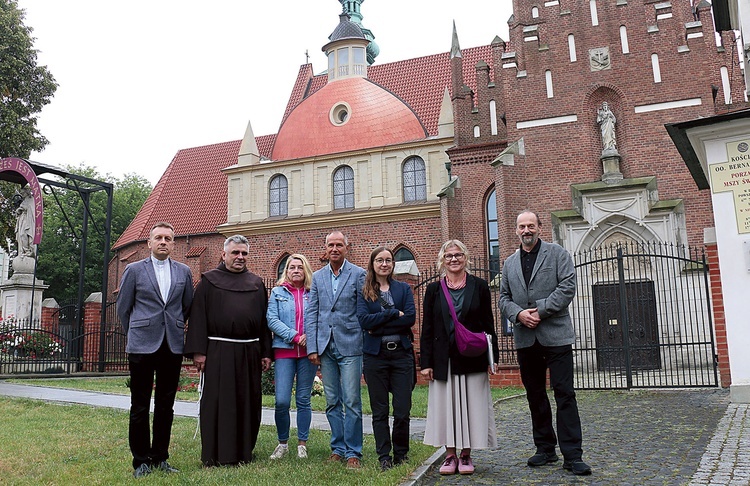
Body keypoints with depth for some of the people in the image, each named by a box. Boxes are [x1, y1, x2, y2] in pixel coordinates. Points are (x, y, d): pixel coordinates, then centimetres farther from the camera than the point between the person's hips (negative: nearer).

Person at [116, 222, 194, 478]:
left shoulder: (184, 272, 8)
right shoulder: (134, 270, 3)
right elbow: (123, 307, 9)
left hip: (173, 347, 2)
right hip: (142, 347, -2)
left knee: (166, 406, 8)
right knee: (140, 406, 3)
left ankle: (160, 457, 19)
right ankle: (141, 460, 13)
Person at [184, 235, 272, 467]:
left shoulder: (256, 283, 13)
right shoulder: (209, 281, 4)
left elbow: (264, 319, 12)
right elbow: (198, 316, -2)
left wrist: (266, 352, 5)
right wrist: (198, 351, -10)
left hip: (249, 352, 4)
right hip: (218, 352, -3)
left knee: (247, 401, 8)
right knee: (217, 402, 0)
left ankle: (244, 451, 19)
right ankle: (216, 454, 9)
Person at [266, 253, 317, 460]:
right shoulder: (277, 292, 8)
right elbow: (272, 320, -2)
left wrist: (310, 336, -15)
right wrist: (295, 337, -12)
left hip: (308, 351, 1)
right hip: (284, 351, 0)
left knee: (304, 400, 6)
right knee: (282, 401, -6)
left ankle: (302, 444, 18)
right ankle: (282, 443, 13)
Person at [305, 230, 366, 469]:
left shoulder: (358, 274, 0)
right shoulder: (317, 277, 11)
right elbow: (311, 313, 9)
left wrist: (366, 346, -6)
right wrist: (312, 347, 1)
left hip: (350, 346, -4)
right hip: (325, 347, 4)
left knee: (352, 402, -2)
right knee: (332, 402, 10)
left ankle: (353, 452, 8)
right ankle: (338, 448, 22)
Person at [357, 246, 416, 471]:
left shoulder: (404, 289, 9)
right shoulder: (363, 292, 7)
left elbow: (411, 318, -5)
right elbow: (364, 320, -9)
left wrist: (378, 325, -10)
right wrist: (394, 313, -13)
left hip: (401, 353, 1)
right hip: (375, 355, 0)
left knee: (403, 409, 1)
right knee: (379, 410, 6)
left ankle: (401, 453, 19)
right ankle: (384, 457, 16)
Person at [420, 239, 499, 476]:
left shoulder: (479, 286, 4)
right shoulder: (433, 290, 6)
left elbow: (488, 324, 5)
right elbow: (427, 329, 4)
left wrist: (493, 357, -1)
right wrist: (426, 363, -1)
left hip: (472, 358, -1)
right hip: (444, 360, 1)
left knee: (471, 405, 3)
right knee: (445, 405, 4)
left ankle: (466, 455, 16)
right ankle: (450, 455, 16)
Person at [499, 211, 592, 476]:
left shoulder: (558, 253, 3)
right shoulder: (510, 263, 15)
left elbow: (567, 287, -7)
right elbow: (504, 297, 12)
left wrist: (541, 311, -14)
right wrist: (519, 314, -8)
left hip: (555, 334, -4)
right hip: (525, 338, 4)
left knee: (564, 394, -6)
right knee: (535, 395, 10)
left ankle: (572, 455, -1)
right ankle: (545, 449, 22)